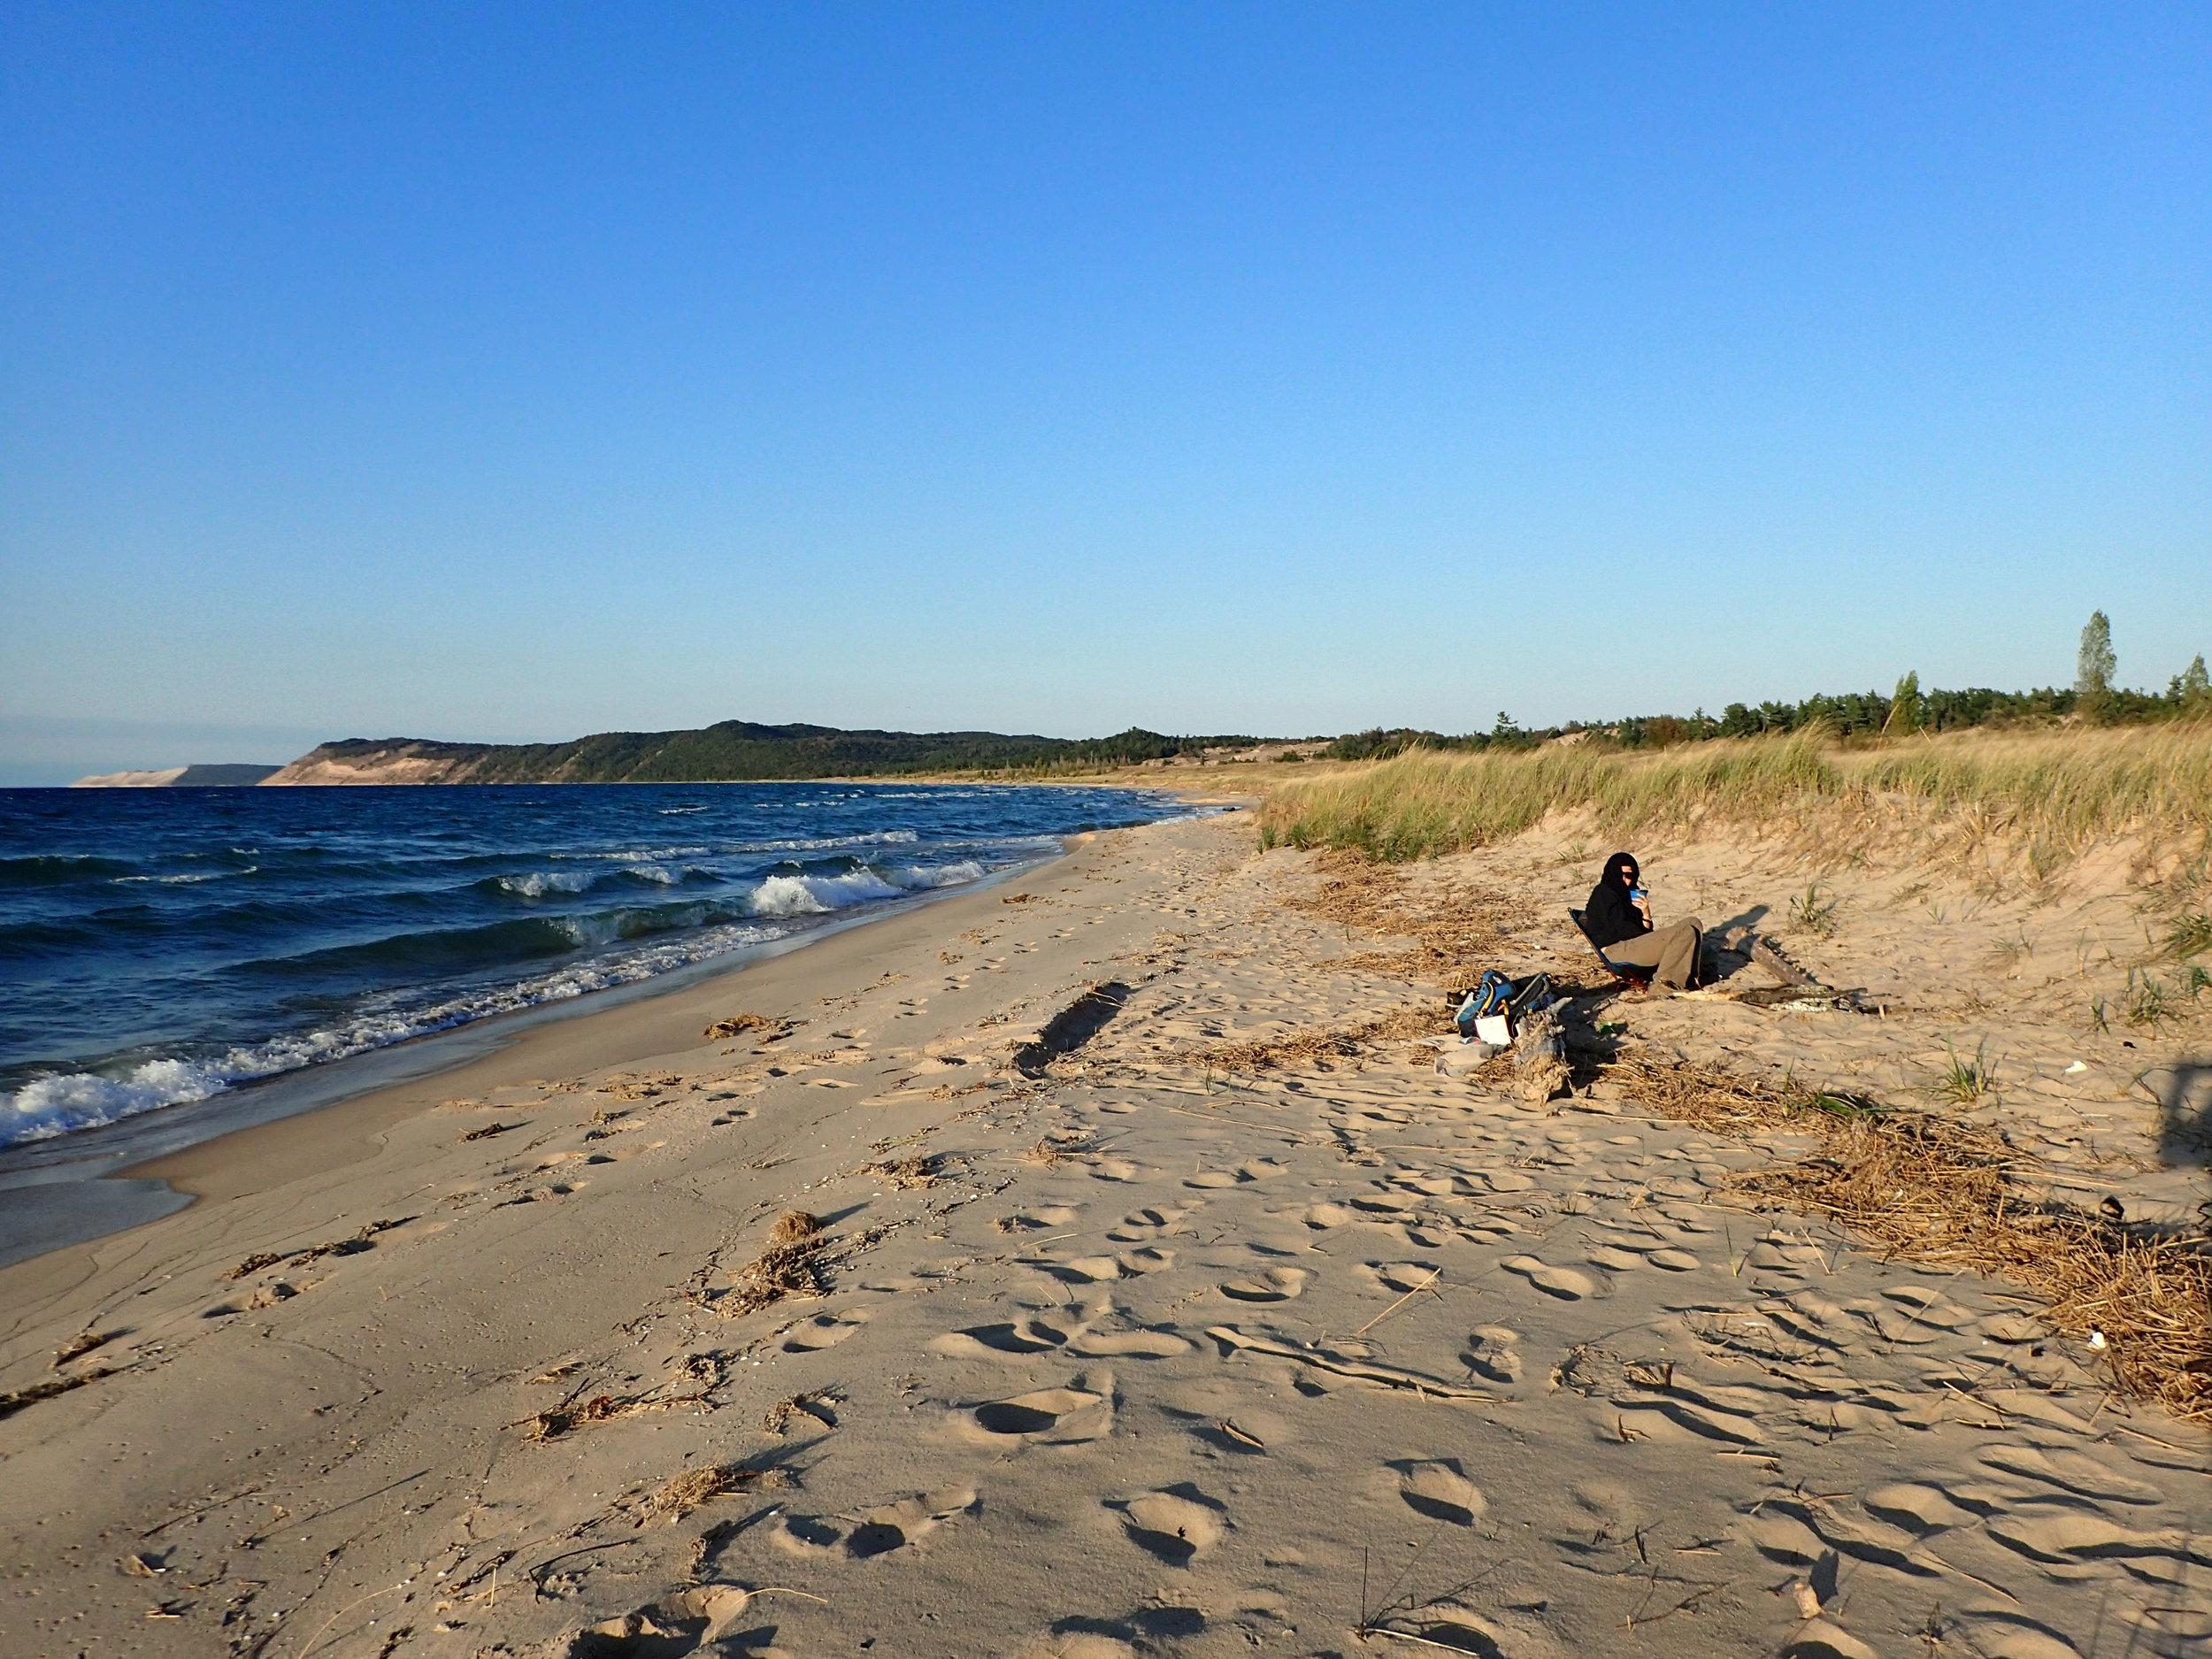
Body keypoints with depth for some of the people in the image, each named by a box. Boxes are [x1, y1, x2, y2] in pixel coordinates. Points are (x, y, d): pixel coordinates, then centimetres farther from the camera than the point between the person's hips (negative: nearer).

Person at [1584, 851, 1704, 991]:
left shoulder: (1629, 894, 25)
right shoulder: (1603, 892, -1)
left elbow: (1645, 931, 16)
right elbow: (1618, 928, -11)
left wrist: (1646, 913, -5)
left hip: (1636, 944, 9)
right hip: (1618, 950, -9)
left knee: (1694, 923, 2)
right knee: (1685, 933, -19)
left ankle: (1687, 979, -10)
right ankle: (1665, 980, -11)